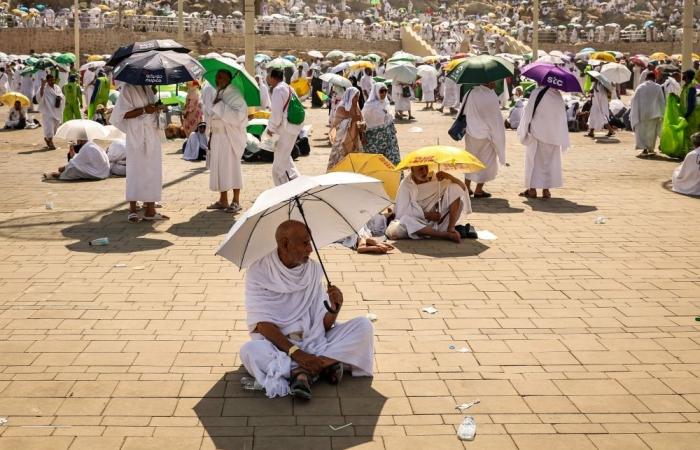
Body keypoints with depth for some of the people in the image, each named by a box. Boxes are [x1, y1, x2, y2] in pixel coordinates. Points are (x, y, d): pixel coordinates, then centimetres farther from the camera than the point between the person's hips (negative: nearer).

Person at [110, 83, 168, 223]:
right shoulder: (128, 88, -7)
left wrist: (156, 107, 7)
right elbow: (124, 113, -14)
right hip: (137, 136, -7)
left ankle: (150, 210, 10)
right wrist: (144, 110, -21)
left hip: (152, 135, 7)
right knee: (136, 171, -4)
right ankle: (133, 209, 3)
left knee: (153, 171, 6)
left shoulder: (148, 87, 14)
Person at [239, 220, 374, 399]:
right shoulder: (259, 272, -9)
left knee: (363, 325, -13)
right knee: (250, 350, -36)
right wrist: (295, 352, -26)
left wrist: (334, 308, -20)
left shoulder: (314, 269, 3)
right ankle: (326, 363, -29)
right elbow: (263, 323, -16)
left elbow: (324, 324, 3)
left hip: (313, 341, 4)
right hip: (275, 343, -4)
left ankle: (302, 371, -25)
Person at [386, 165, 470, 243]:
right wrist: (426, 215, -16)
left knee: (455, 188, -8)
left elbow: (463, 188, 1)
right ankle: (445, 234, -38)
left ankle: (451, 228, -20)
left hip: (438, 222, 3)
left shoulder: (436, 179, 4)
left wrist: (449, 176, -16)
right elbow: (402, 210, -12)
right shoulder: (406, 185, -4)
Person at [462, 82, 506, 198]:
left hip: (470, 133, 5)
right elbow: (495, 119, -14)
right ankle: (478, 190, 13)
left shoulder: (470, 93, -4)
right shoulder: (491, 98, -20)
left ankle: (467, 187, 25)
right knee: (485, 161, 10)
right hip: (485, 136, -5)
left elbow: (463, 112, 5)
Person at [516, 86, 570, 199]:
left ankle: (532, 189, 7)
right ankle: (546, 189, 12)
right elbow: (562, 118, 5)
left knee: (533, 160, 7)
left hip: (537, 134, -3)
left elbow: (528, 112, -12)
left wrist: (524, 130, -1)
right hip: (553, 136, 3)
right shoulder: (558, 96, 0)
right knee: (550, 161, 13)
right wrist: (563, 141, 11)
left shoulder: (536, 93, -14)